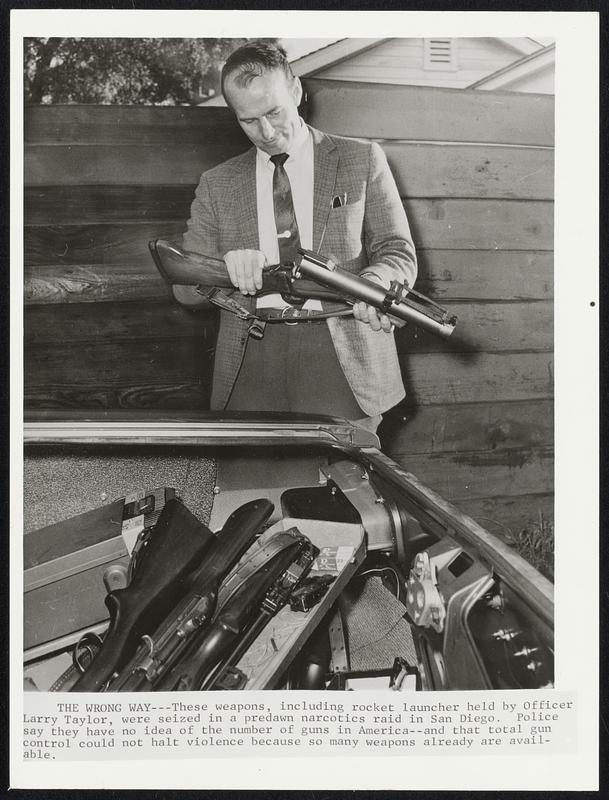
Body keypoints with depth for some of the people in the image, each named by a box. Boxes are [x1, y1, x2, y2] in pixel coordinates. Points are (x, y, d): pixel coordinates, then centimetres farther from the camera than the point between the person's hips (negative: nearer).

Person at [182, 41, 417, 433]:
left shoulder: (362, 159, 9)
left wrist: (372, 283, -19)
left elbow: (400, 254, 5)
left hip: (342, 361, -1)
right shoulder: (217, 184, 13)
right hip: (251, 367, 2)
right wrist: (225, 266, -14)